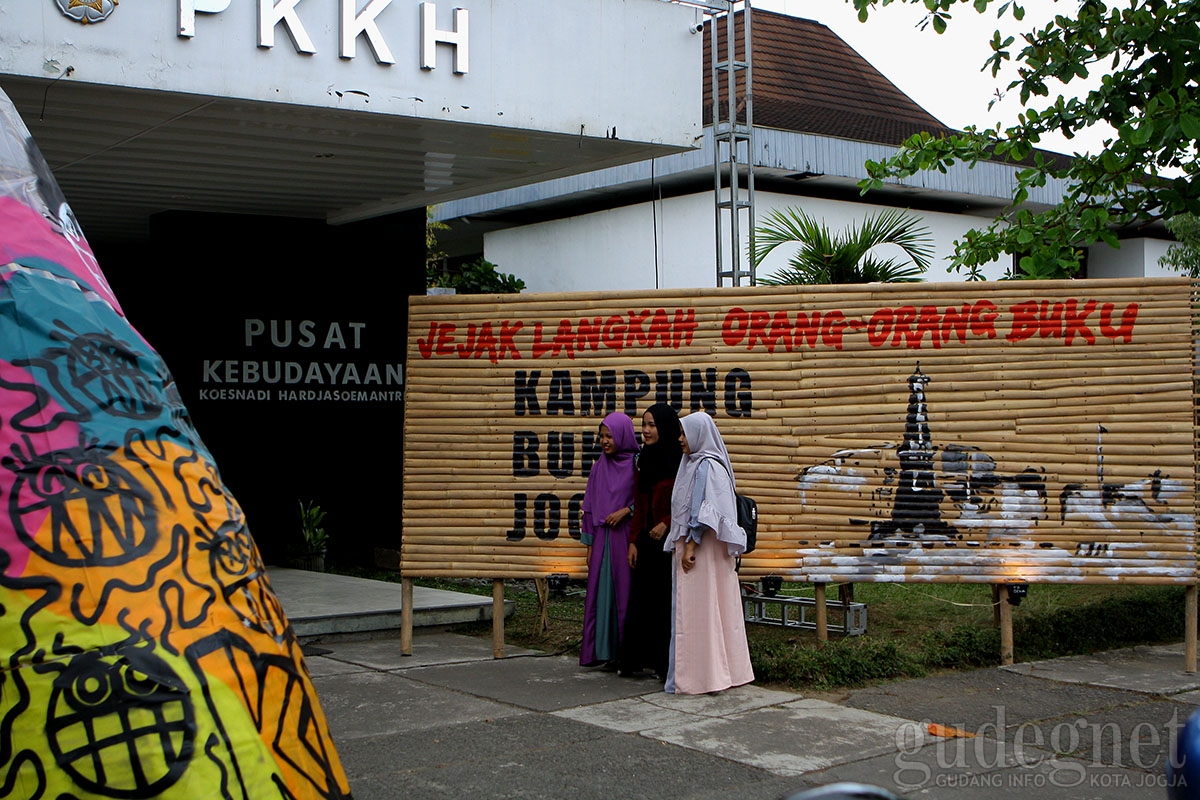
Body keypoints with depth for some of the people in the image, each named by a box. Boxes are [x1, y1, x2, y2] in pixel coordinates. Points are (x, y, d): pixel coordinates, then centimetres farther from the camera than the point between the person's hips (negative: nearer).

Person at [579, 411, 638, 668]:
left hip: (626, 537, -4)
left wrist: (626, 510, -15)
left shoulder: (637, 464, -4)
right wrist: (589, 544, 10)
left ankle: (625, 654, 3)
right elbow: (590, 505, 13)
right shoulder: (600, 466, 10)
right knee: (600, 592, 3)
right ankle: (600, 650, 8)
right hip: (602, 538, 4)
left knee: (625, 592, -2)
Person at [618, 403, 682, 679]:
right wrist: (633, 540, 9)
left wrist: (666, 523, -19)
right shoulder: (645, 459, 12)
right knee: (642, 598, 10)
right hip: (647, 541, 7)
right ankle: (636, 659, 17)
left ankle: (667, 664, 6)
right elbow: (639, 505, 13)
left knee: (667, 601, -2)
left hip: (670, 540, -7)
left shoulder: (680, 460, -10)